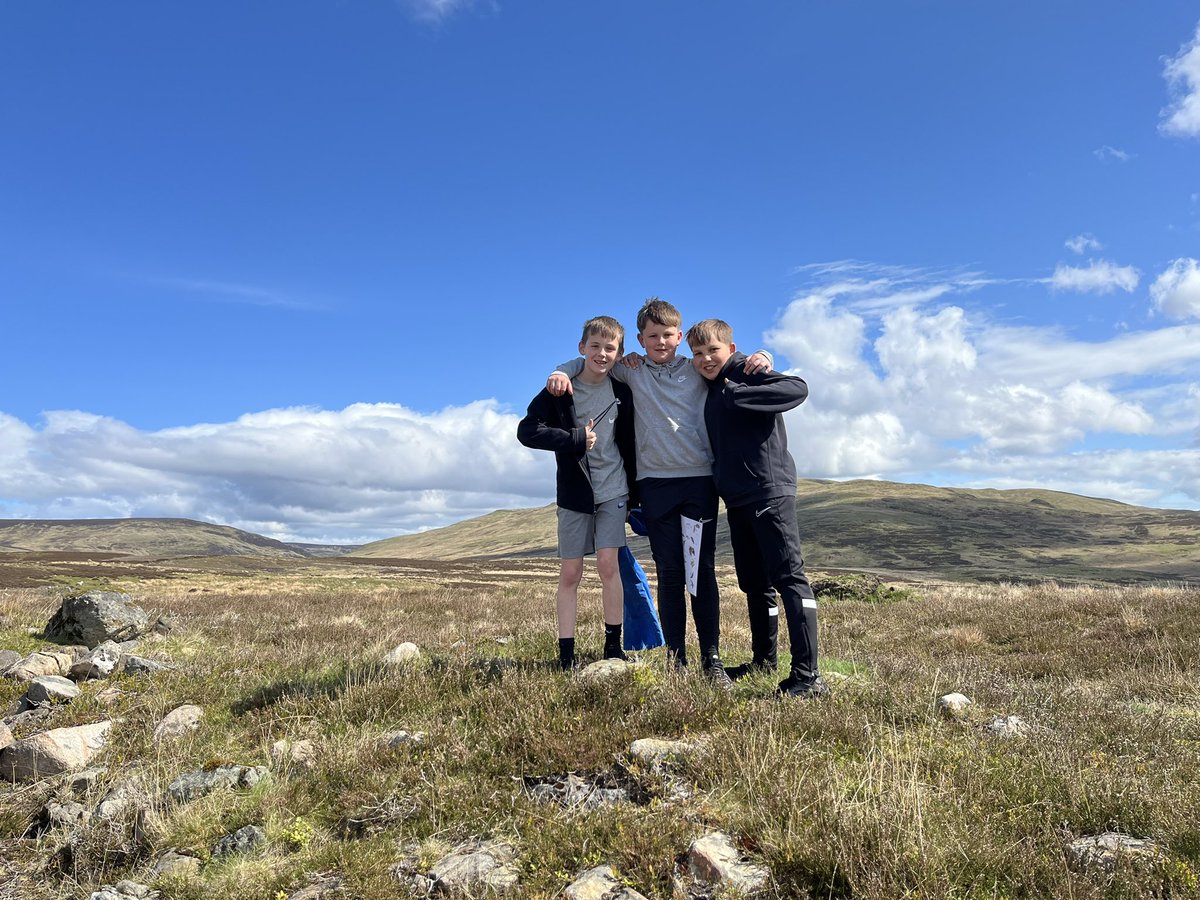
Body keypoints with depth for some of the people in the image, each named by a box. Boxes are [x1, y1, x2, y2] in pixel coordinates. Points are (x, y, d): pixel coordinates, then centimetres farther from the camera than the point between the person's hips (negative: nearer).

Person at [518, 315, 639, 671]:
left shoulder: (622, 394, 1)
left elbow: (629, 444, 9)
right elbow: (527, 431, -14)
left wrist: (634, 492, 10)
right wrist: (576, 440, -19)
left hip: (613, 491, 1)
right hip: (574, 492, 0)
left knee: (608, 564, -10)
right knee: (570, 574, 2)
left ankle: (613, 646, 3)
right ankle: (566, 655, 9)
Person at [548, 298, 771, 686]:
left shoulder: (699, 370, 10)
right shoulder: (632, 371, 12)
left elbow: (736, 364, 17)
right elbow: (589, 361, 21)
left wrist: (762, 357, -6)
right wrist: (561, 373, 0)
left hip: (700, 479, 0)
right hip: (654, 481, 1)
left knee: (703, 570, 0)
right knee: (669, 573, 2)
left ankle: (711, 657, 6)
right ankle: (676, 658, 8)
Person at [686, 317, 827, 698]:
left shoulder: (745, 370, -5)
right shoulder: (710, 390, 19)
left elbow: (798, 388, -20)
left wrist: (739, 395, -22)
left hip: (770, 491, -9)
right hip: (737, 498, 9)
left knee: (789, 577, -11)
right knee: (753, 583, 15)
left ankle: (807, 675, -13)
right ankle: (764, 659, 28)